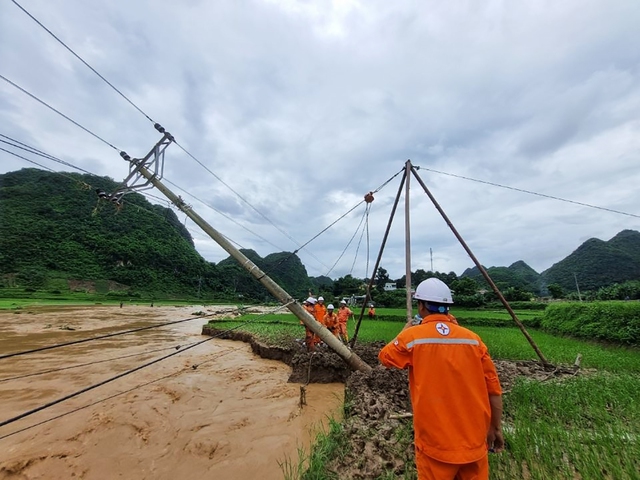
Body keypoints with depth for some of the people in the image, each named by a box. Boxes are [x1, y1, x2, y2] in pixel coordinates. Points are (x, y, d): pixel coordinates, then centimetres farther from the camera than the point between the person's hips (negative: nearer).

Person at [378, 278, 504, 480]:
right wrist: (495, 428, 15)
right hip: (474, 440, 3)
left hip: (436, 443, -3)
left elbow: (384, 357, 4)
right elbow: (494, 390, 2)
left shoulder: (413, 336, -14)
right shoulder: (473, 339, -4)